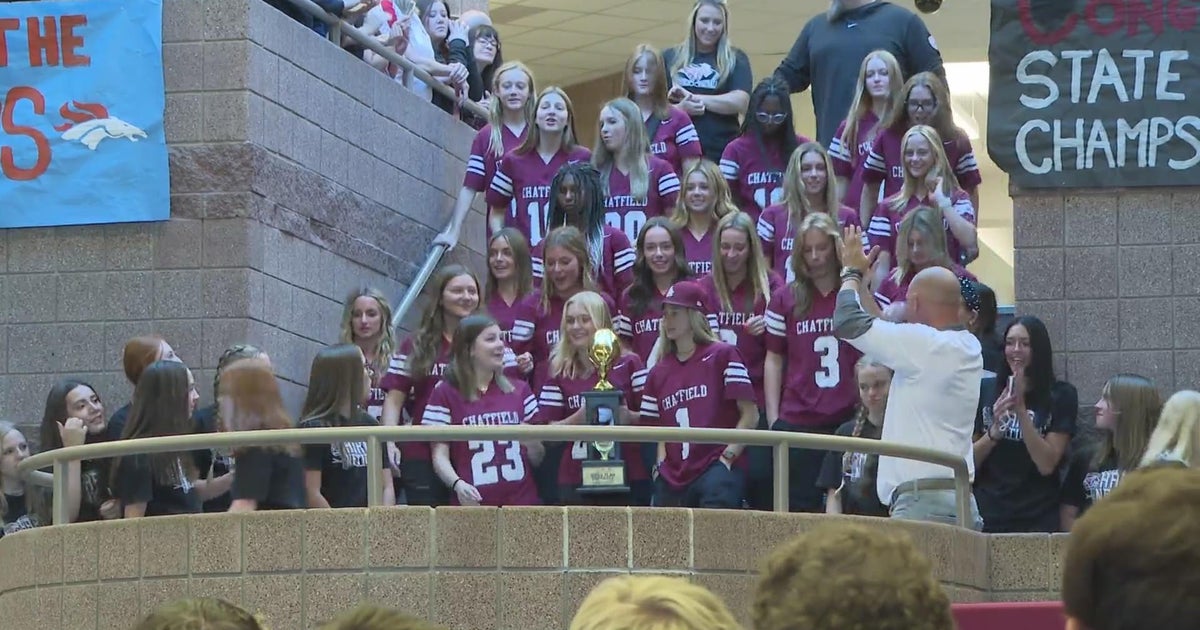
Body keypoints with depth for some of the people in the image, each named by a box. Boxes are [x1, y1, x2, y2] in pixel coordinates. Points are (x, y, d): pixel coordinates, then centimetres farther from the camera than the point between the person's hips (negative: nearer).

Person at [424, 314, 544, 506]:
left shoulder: (519, 391, 16)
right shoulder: (446, 394, 4)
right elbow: (440, 455, -1)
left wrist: (532, 443, -4)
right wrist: (457, 484, -20)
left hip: (521, 501, 3)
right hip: (474, 503, -3)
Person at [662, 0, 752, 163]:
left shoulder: (735, 59, 9)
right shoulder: (670, 57, 14)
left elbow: (740, 102, -4)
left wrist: (693, 98, -10)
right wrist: (679, 109, -10)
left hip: (722, 154, -1)